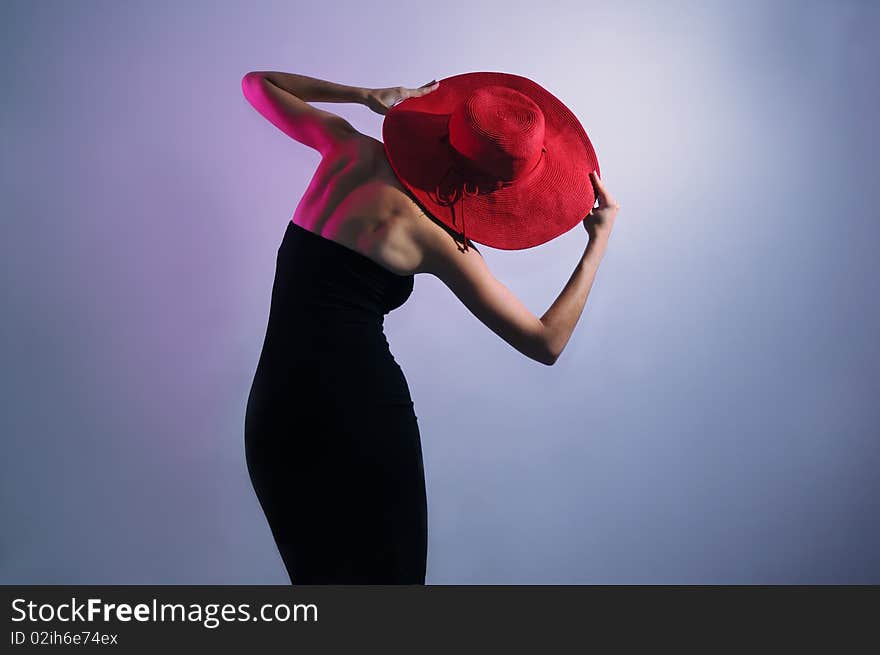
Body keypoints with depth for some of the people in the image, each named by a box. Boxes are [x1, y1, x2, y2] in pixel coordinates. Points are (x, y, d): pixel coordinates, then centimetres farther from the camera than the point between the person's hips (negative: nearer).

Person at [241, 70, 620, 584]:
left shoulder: (349, 149, 4)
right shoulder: (436, 238, -10)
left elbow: (258, 83, 21)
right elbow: (546, 343, -5)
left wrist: (365, 95, 17)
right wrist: (600, 241, 3)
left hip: (274, 411, 6)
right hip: (362, 405, -6)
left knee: (320, 571, 23)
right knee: (386, 572, 15)